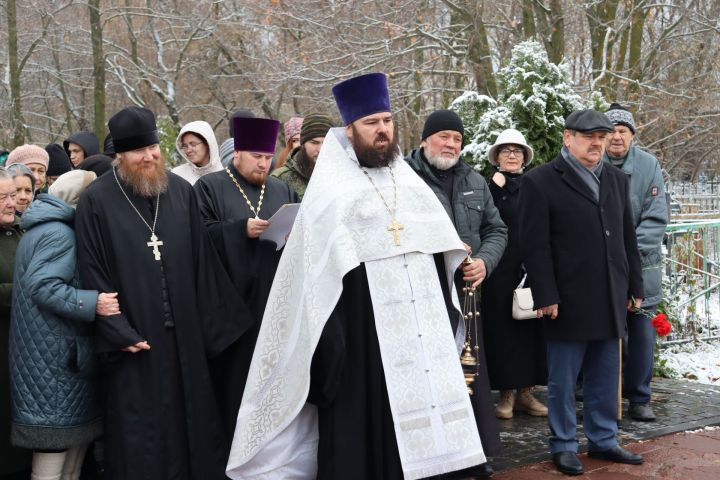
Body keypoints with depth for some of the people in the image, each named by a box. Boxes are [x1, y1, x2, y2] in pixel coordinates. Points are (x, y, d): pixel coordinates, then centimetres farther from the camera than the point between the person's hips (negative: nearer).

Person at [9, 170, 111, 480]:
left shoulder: (42, 228, 16)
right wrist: (92, 303, -31)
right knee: (56, 439, -4)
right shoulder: (59, 234, -16)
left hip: (52, 351, 10)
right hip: (55, 355, -10)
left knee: (75, 433, 15)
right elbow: (42, 285, -25)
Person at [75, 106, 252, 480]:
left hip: (183, 333, 3)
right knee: (141, 435, 5)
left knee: (188, 418, 12)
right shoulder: (97, 200, -6)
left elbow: (203, 261, 7)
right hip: (132, 335, -3)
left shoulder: (181, 191, 5)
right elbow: (92, 273, -7)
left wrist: (212, 323, 5)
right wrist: (118, 332, -12)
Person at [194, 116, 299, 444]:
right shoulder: (209, 187, 4)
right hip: (231, 302, -3)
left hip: (276, 302, 4)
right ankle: (231, 448, 10)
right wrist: (242, 229, -17)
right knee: (233, 375, -1)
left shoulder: (283, 191, 16)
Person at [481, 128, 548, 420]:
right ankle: (507, 393, 7)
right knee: (502, 328, -1)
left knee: (530, 327, 4)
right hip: (500, 272, -3)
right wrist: (497, 187, -17)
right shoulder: (490, 186, 2)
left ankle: (525, 391, 13)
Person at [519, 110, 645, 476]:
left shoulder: (616, 179, 14)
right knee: (563, 379, 4)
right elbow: (535, 246, -10)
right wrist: (546, 296, -14)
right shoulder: (540, 181, -6)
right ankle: (564, 446, 16)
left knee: (605, 377, 13)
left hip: (610, 298, 6)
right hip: (568, 300, -5)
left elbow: (628, 238, 16)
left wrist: (635, 286, 13)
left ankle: (603, 440, 26)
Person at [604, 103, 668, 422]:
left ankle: (639, 398, 15)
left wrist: (632, 250, -14)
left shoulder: (649, 165, 0)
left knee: (642, 330, 3)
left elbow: (657, 217, -3)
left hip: (642, 265, 1)